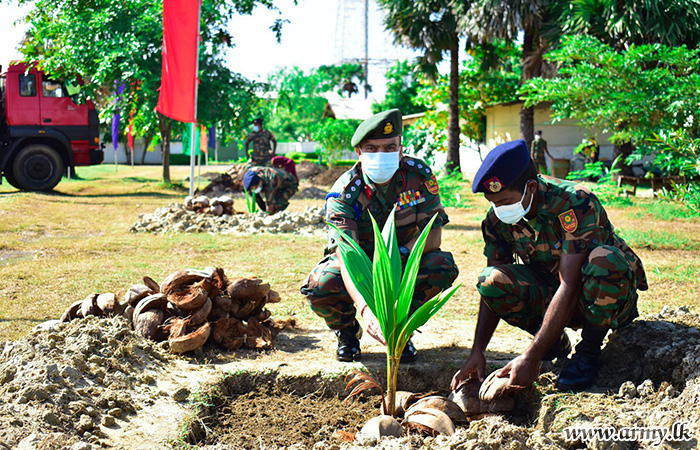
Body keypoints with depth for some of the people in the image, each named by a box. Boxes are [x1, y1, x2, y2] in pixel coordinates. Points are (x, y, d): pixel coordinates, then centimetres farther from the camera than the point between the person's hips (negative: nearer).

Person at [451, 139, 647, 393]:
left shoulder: (576, 203, -29)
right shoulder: (497, 219, -11)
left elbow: (570, 286, -34)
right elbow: (492, 290, -6)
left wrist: (531, 357, -37)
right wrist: (477, 352, -18)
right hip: (549, 294, 4)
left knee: (602, 259, -38)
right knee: (492, 280, -24)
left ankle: (590, 349, -14)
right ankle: (555, 343, 1)